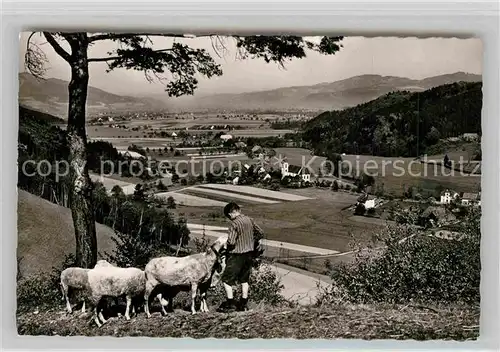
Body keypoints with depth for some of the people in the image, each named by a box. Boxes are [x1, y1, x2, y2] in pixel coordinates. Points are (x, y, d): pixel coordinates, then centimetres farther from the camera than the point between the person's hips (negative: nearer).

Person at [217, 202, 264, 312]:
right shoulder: (249, 220, 2)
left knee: (226, 279, 4)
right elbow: (261, 233, 9)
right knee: (244, 279, 17)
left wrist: (227, 242, -2)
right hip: (249, 254, 8)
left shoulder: (235, 224, -20)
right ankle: (243, 304, 22)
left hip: (237, 255, -8)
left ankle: (230, 304, 5)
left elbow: (231, 242, -24)